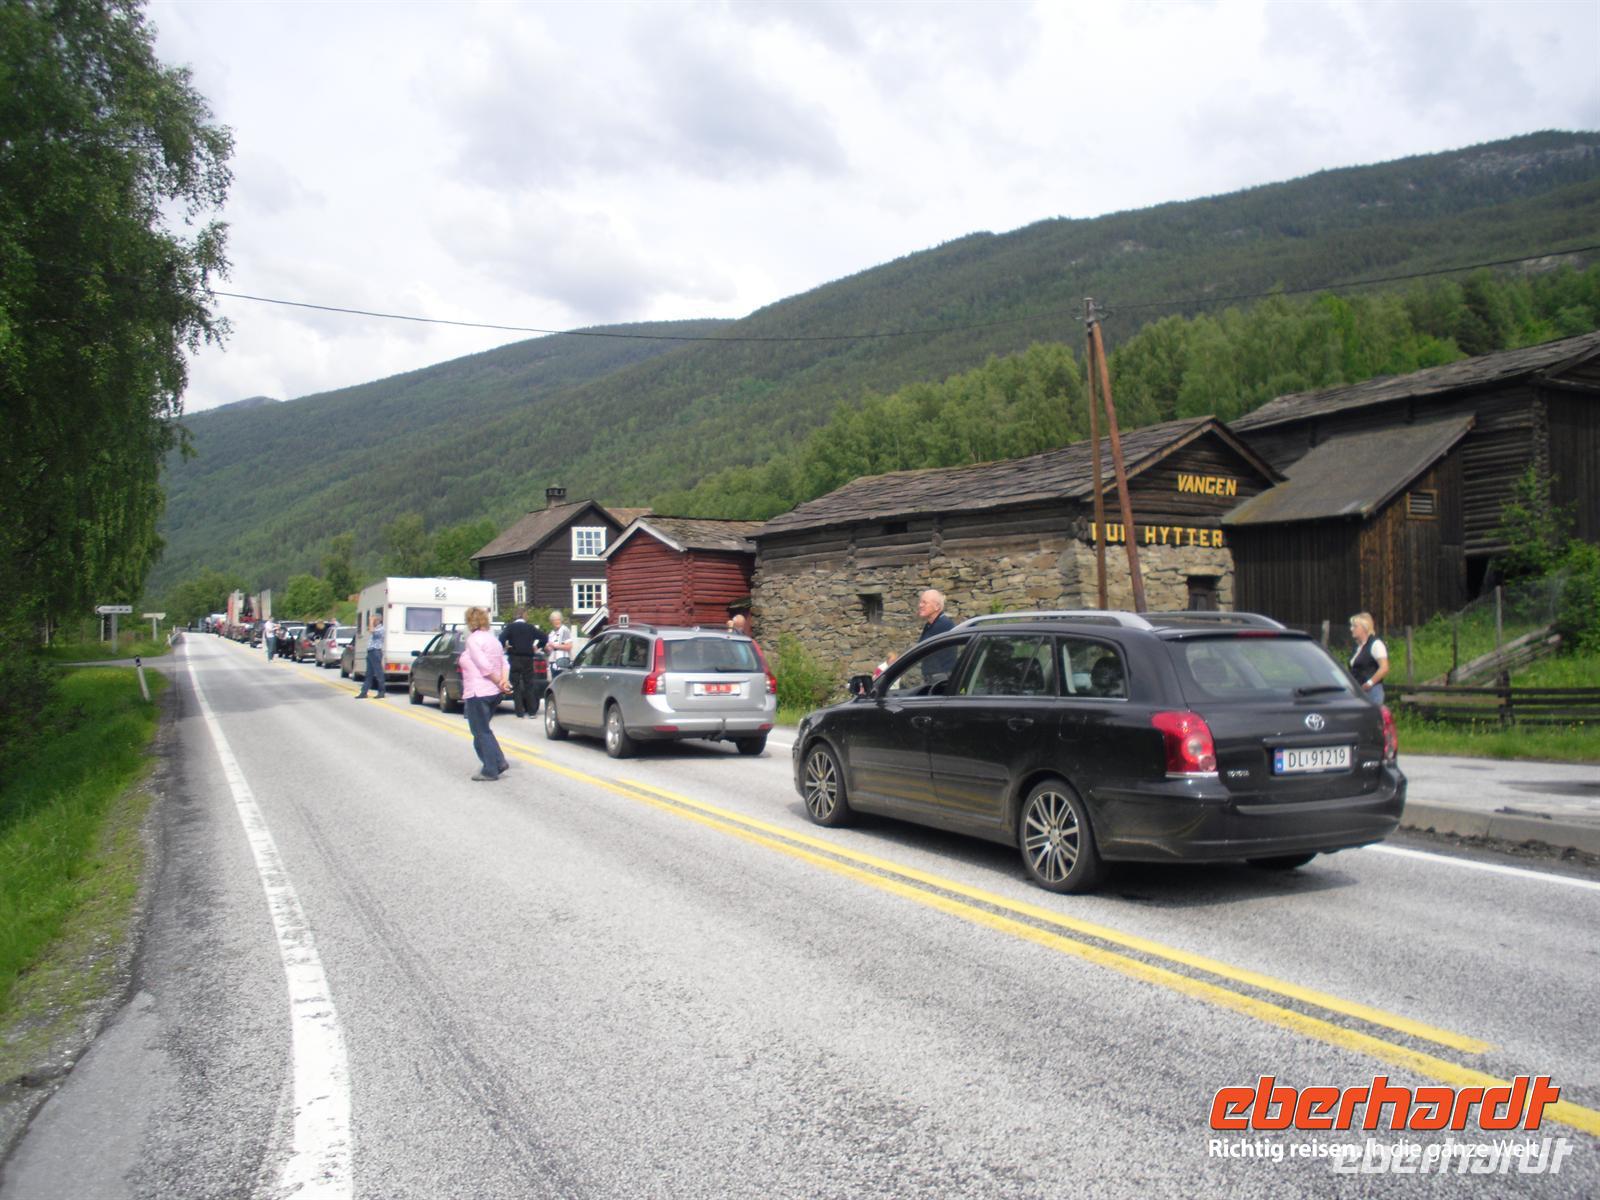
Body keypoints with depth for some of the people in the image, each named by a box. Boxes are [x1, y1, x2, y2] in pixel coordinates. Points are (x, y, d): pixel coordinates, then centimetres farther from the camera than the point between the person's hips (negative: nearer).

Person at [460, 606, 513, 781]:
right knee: (484, 730, 20)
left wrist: (499, 682, -10)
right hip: (494, 693, 8)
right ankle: (499, 762, 13)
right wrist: (504, 680, -6)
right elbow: (504, 663, 8)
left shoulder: (473, 639, -12)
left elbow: (485, 666, -19)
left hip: (478, 693, -8)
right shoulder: (493, 639, 14)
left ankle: (490, 771, 4)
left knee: (481, 732, 1)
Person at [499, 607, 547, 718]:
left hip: (515, 658, -2)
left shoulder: (510, 627, -2)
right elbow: (543, 638, 2)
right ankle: (532, 710, 5)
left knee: (516, 685, 4)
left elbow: (502, 639, -18)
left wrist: (505, 647, -1)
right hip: (528, 658, 2)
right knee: (529, 684, 8)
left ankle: (520, 711, 0)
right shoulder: (530, 627, 5)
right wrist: (537, 648, 13)